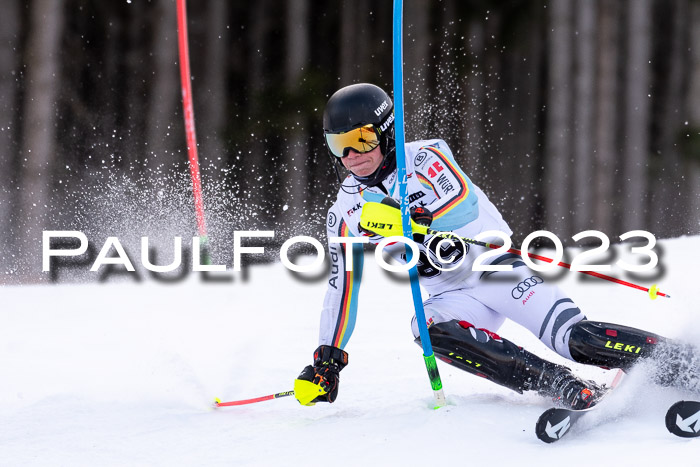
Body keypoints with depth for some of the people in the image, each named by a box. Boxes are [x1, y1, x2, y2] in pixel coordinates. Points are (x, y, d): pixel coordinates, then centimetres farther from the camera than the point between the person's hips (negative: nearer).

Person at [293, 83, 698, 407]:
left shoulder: (423, 159, -7)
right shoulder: (346, 213, 8)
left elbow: (463, 207, -25)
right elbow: (342, 288, 16)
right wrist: (327, 360, 12)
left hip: (497, 266, -4)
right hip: (453, 296, 4)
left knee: (576, 339, -25)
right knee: (429, 329, -31)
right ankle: (569, 390, -37)